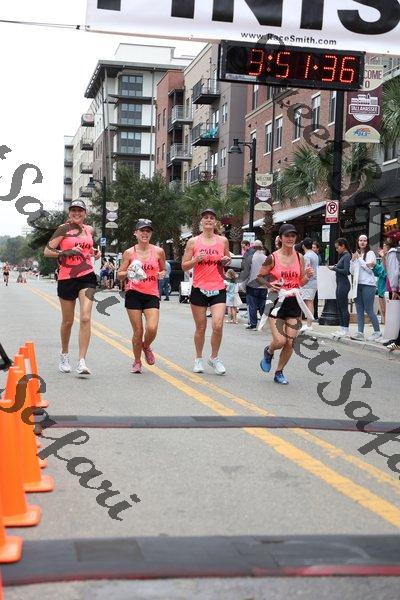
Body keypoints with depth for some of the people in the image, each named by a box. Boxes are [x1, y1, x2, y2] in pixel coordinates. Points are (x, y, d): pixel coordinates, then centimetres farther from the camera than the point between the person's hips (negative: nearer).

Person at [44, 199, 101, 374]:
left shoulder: (89, 230, 11)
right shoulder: (64, 229, -3)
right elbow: (47, 251, -8)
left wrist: (94, 252, 10)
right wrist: (66, 252, -20)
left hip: (87, 276, 2)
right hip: (67, 278, -2)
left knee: (85, 318, -14)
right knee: (68, 321, 9)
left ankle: (82, 362, -14)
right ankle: (64, 355, 34)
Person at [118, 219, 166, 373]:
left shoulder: (158, 251, 5)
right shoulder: (129, 253, 3)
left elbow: (163, 270, 20)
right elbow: (119, 276, 7)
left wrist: (161, 274, -3)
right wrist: (128, 273, -14)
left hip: (152, 294, 1)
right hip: (133, 294, -1)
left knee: (152, 328, -16)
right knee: (138, 331, -1)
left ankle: (146, 347, 19)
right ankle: (137, 362, 20)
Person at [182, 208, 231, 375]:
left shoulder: (223, 241, 7)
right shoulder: (193, 241, 2)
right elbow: (184, 266, 4)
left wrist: (226, 261, -3)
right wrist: (196, 260, -14)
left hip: (218, 289, 1)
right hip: (199, 289, 0)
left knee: (218, 325, -13)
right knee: (200, 328, 6)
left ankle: (214, 358, 7)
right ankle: (198, 359, 25)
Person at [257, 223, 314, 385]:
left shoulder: (299, 257, 6)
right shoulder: (273, 258, -5)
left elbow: (301, 282, 13)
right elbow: (260, 277, 3)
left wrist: (307, 276, -8)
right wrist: (270, 285, -15)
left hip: (294, 302, 4)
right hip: (277, 301, -3)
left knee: (290, 342, 0)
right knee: (280, 341, -13)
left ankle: (279, 372, 19)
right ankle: (268, 352, 23)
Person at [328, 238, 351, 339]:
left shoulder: (347, 256, -12)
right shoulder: (342, 256, 16)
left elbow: (346, 271, -19)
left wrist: (334, 268, -12)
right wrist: (335, 266, 2)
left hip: (344, 284, -10)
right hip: (340, 284, 10)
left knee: (344, 307, -5)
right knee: (339, 307, 13)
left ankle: (345, 330, 0)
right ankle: (342, 328, 20)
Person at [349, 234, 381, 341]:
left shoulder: (370, 253, 0)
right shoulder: (356, 254, 16)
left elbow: (369, 268, -11)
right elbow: (352, 272, 15)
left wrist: (359, 258, -8)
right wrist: (353, 260, 1)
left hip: (368, 284, -6)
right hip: (358, 284, 6)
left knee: (369, 310, -6)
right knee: (359, 311, 2)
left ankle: (377, 332, 4)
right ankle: (360, 333, 1)